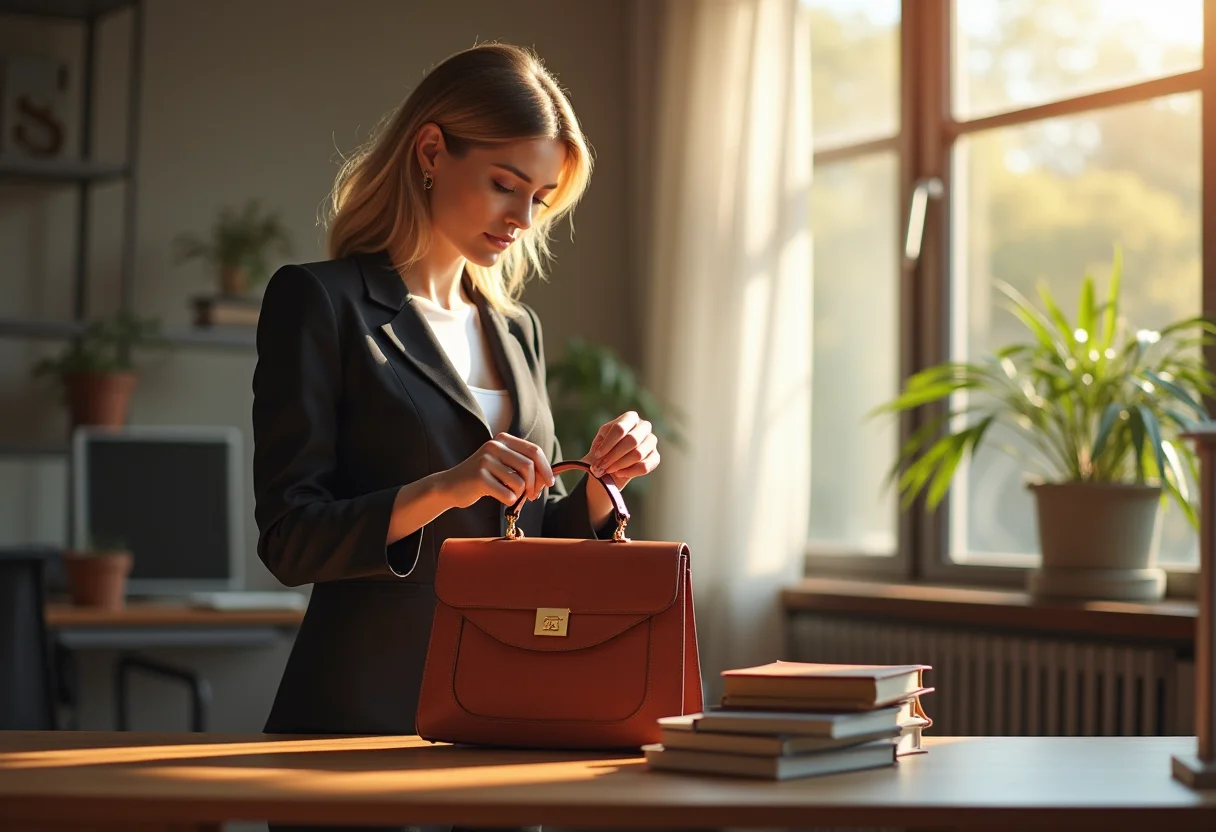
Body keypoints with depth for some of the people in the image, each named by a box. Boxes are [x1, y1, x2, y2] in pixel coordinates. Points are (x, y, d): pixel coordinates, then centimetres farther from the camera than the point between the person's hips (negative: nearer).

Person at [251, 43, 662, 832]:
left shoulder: (517, 328, 14)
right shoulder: (319, 302, -5)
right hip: (363, 713, -6)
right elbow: (290, 540, -11)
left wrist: (601, 485, -2)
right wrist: (442, 489, -24)